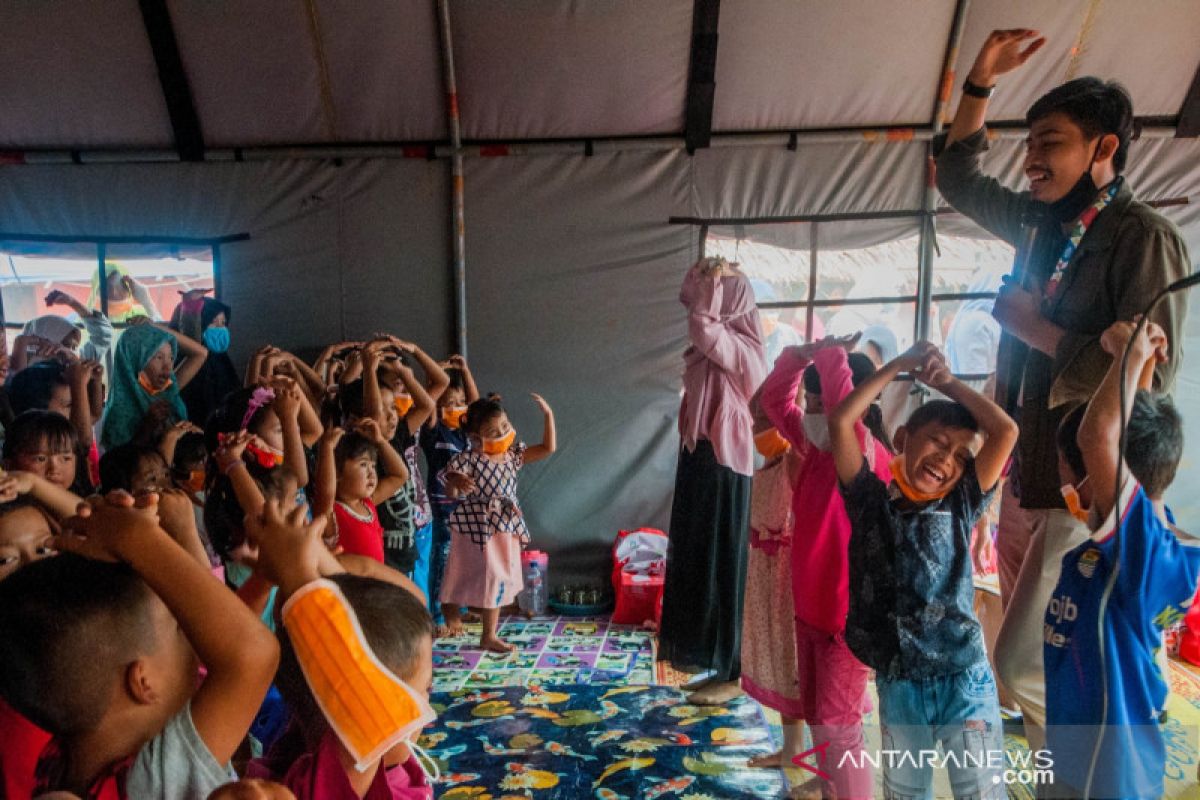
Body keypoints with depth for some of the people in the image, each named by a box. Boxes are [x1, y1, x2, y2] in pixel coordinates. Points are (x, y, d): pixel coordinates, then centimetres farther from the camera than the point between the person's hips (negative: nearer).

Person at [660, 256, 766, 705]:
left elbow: (702, 330, -31)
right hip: (702, 458, 10)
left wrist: (714, 282, -19)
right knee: (700, 561, 14)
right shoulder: (718, 344, 13)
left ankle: (731, 673, 9)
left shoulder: (739, 346, -15)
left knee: (721, 564, -2)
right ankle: (718, 665, 26)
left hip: (722, 464, -10)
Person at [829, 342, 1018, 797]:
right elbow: (841, 421, -9)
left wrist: (948, 382, 2)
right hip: (896, 685, 1)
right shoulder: (871, 501, 0)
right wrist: (901, 365, -3)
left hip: (964, 679, 0)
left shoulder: (960, 506, 2)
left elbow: (1006, 431, -4)